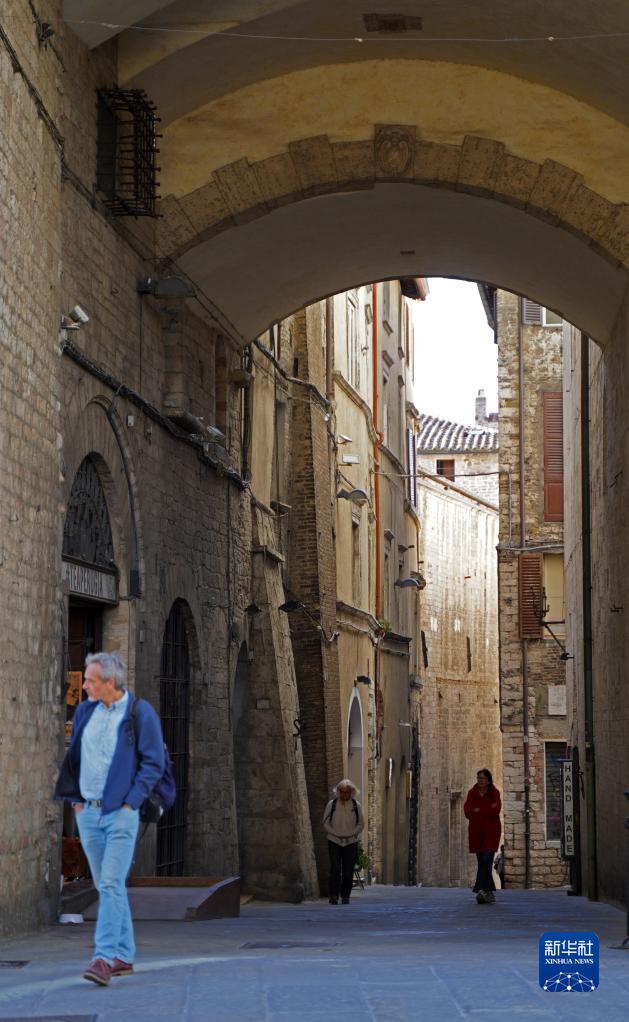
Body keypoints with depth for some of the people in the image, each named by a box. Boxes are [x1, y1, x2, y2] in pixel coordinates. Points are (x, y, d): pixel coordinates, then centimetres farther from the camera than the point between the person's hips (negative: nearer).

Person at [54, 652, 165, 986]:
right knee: (105, 886, 11)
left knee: (111, 884, -15)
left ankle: (105, 957, -19)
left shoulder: (140, 713, -7)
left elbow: (154, 762, -7)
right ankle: (124, 956, 19)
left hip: (120, 812, -6)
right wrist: (75, 799, 12)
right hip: (88, 812, 6)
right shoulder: (84, 711, 10)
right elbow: (73, 757, 20)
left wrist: (130, 803, -12)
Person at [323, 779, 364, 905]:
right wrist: (336, 833, -6)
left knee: (348, 871, 0)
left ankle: (345, 897, 10)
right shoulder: (332, 804, 2)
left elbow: (361, 823, 10)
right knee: (335, 869, -14)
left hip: (351, 842, 1)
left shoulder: (356, 805, 5)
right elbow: (326, 822, 5)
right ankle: (333, 896, -13)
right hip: (334, 841, -1)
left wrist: (352, 833, -3)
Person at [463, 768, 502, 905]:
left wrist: (479, 811, -8)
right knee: (482, 862, 5)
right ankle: (490, 893, 12)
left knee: (486, 860, -16)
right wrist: (487, 811, -11)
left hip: (491, 832, -3)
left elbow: (496, 810, -14)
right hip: (476, 832, 4)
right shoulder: (472, 793, 7)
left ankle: (482, 890, -23)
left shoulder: (494, 793, 1)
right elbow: (467, 811, -5)